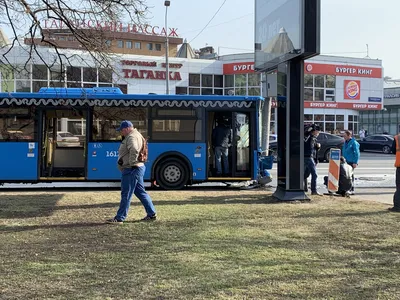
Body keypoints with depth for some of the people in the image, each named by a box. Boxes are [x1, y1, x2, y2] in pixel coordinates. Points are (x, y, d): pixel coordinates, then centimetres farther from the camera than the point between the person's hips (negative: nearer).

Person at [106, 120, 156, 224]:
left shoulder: (131, 137, -15)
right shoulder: (136, 135, 19)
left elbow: (134, 150, -33)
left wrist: (132, 163, -25)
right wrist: (123, 159, 11)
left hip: (131, 170, -11)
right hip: (138, 168, 11)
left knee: (126, 195, -6)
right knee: (141, 192, 15)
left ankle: (119, 218, -1)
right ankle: (151, 214, 20)